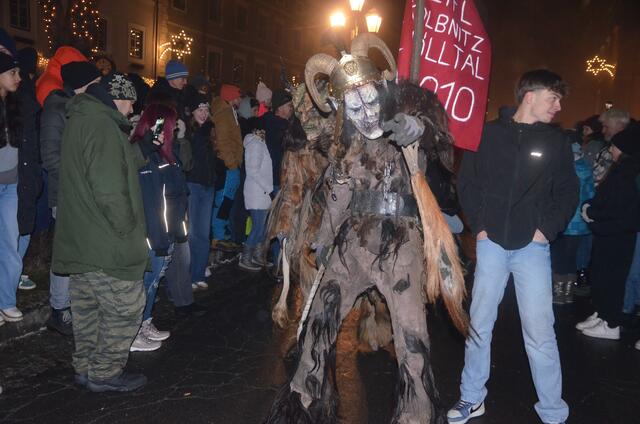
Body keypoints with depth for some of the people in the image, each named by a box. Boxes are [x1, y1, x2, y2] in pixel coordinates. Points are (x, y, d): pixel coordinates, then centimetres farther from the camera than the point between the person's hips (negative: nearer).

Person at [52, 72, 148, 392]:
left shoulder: (78, 120, 15)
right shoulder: (101, 125, -18)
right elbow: (110, 190, -24)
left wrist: (145, 151, 6)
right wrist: (128, 230, -14)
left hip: (78, 241, 10)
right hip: (105, 245, -10)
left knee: (87, 309, 18)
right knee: (126, 308, 3)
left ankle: (86, 368, 31)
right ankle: (105, 374, 14)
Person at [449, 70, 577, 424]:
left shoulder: (555, 141, 6)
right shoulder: (489, 133, 2)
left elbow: (568, 192, 10)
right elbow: (467, 182, 6)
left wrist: (548, 229, -3)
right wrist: (479, 226, -2)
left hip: (532, 247, 0)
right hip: (491, 243, 0)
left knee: (539, 331, -1)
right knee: (479, 324, 9)